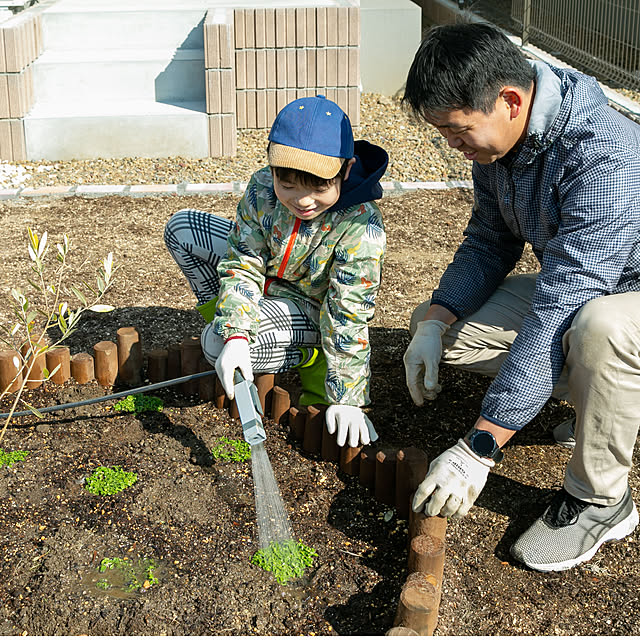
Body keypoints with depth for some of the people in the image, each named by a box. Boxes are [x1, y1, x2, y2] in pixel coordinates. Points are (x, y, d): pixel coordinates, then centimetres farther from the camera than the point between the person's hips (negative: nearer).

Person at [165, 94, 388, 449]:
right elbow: (242, 264, -18)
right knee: (181, 227, -4)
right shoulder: (262, 189, -22)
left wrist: (347, 399, -28)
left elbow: (349, 316, -30)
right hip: (268, 282, 6)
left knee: (215, 345, -27)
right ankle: (228, 322, 8)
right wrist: (236, 336, -34)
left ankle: (309, 359, -3)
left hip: (311, 309, -6)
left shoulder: (361, 225, -34)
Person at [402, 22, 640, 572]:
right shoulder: (501, 138, -9)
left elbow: (557, 314, -40)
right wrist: (435, 321, -14)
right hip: (574, 286, 8)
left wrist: (479, 448, -40)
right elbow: (489, 242, 4)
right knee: (434, 324, -1)